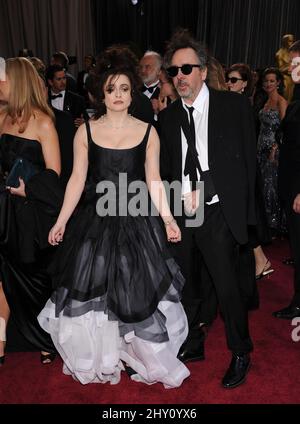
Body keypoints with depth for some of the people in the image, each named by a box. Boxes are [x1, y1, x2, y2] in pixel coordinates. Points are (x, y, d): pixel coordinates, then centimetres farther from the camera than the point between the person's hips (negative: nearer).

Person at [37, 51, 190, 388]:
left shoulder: (147, 132, 1)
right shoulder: (85, 131, 1)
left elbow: (154, 181, 1)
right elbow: (77, 179, 2)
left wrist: (167, 218, -9)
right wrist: (61, 221, -1)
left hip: (136, 222, 0)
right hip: (95, 221, 1)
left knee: (137, 293, 6)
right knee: (91, 293, 8)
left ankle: (142, 356, 30)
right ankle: (100, 361, 32)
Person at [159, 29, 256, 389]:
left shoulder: (233, 105, -1)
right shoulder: (168, 116, 8)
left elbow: (247, 160, -2)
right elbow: (165, 169, 9)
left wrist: (243, 212, -5)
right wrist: (183, 194, -9)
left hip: (218, 214, -4)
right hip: (180, 214, 4)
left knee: (227, 287, 2)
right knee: (184, 285, 15)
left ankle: (240, 353, 26)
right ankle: (192, 345, 36)